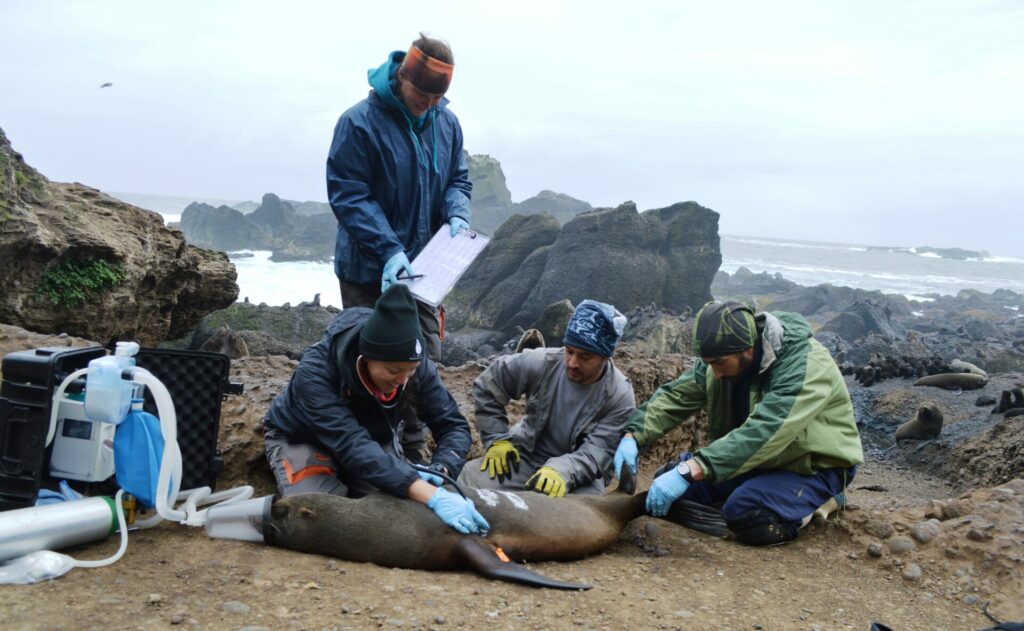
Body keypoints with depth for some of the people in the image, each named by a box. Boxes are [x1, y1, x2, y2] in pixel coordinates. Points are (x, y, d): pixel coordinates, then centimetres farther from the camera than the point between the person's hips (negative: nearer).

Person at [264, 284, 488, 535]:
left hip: (375, 441, 4)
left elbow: (453, 426, -16)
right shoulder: (315, 373, -39)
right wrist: (431, 496, -57)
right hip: (303, 440, -3)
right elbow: (353, 446, -48)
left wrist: (440, 470, -40)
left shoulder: (417, 367, -25)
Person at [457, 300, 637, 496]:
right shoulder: (541, 363, -12)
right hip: (526, 457, 2)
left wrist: (562, 472, -44)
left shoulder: (620, 396, -17)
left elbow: (596, 453, -24)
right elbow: (487, 385, 0)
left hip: (579, 474, -2)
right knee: (471, 476, -22)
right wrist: (497, 439, -7)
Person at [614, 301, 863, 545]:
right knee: (671, 478, -7)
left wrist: (690, 471, -48)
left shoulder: (805, 365, -31)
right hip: (763, 458, 8)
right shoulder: (724, 355, -9)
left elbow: (763, 433, -42)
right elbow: (675, 396, -5)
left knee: (745, 513, -33)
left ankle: (818, 501, -3)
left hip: (815, 464, -7)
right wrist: (633, 436, -23)